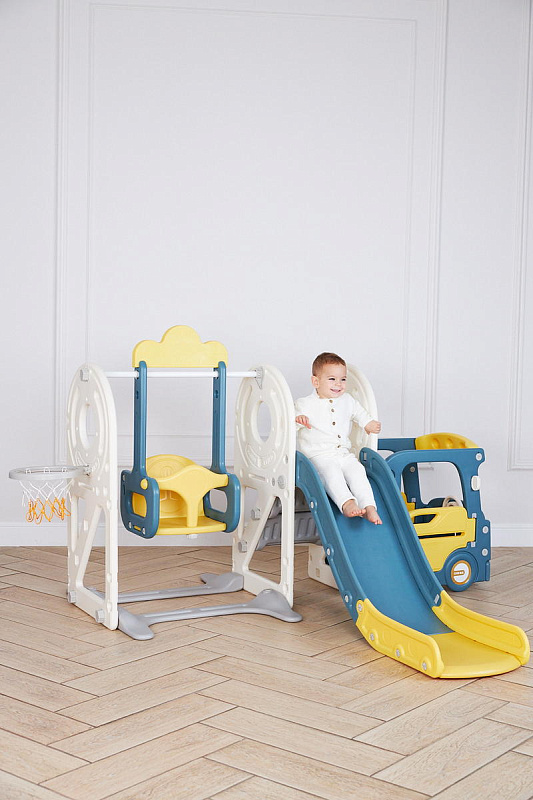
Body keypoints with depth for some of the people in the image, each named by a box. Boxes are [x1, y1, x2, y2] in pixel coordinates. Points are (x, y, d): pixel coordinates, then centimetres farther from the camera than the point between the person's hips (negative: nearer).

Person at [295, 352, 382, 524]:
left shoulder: (347, 400, 15)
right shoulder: (306, 404, -1)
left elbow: (359, 413, 33)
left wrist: (369, 423, 16)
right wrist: (298, 419, -31)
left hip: (344, 454, 5)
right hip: (318, 456, -4)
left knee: (356, 469, -23)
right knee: (331, 471, -34)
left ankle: (369, 507, -29)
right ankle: (346, 503, -47)